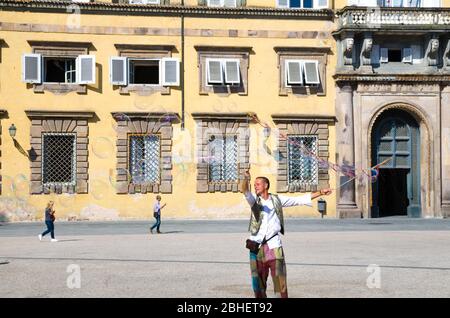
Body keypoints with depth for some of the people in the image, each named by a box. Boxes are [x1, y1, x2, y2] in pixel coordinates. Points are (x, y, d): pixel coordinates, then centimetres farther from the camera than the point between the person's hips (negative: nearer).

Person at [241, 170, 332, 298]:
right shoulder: (254, 200, 5)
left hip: (274, 245, 0)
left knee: (280, 280, -4)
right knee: (258, 282, 4)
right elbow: (245, 191, -16)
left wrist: (320, 192, 9)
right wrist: (246, 179, -38)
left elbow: (300, 199, 12)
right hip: (257, 247, 0)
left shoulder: (277, 200, 8)